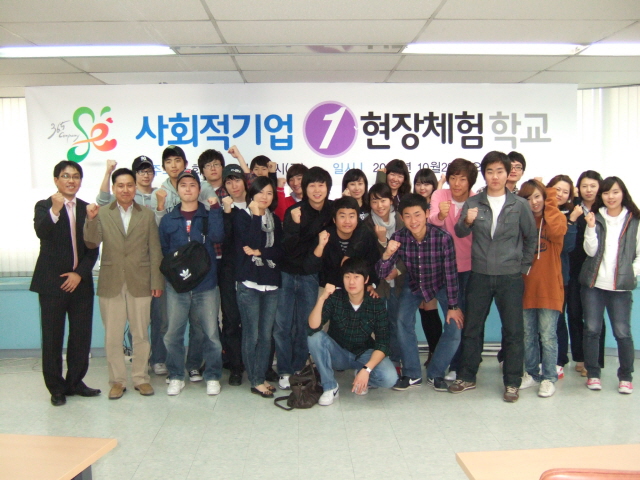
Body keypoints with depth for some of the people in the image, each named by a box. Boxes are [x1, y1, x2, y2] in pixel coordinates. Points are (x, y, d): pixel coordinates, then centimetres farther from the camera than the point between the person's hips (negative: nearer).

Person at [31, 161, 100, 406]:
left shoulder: (87, 209, 8)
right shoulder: (44, 206, 0)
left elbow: (93, 248, 5)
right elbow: (41, 233, -22)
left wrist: (79, 273, -7)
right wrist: (55, 211, -37)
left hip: (80, 282, 3)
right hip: (52, 283, -3)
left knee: (81, 336, 6)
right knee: (52, 338, 3)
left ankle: (75, 382, 21)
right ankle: (56, 388, 15)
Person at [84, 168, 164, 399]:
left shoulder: (147, 215, 6)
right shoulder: (101, 213, 4)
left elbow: (155, 251, 4)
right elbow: (92, 243, -8)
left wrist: (157, 281, -1)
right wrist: (91, 219, -24)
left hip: (140, 283, 0)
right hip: (111, 284, 0)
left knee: (141, 335, 8)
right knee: (112, 336, 6)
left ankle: (141, 378, 22)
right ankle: (117, 380, 20)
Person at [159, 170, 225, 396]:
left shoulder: (208, 216, 7)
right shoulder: (168, 220, 9)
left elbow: (217, 237, -12)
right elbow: (162, 250, 11)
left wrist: (215, 208, -14)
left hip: (206, 284, -1)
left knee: (211, 333, 1)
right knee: (173, 333, 3)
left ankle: (212, 377, 16)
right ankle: (176, 377, 20)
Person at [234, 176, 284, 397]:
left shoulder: (275, 220, 14)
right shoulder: (242, 216, 1)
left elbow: (279, 251, 4)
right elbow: (251, 241, -14)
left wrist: (258, 252, -10)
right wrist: (256, 215, -9)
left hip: (271, 284, 4)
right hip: (249, 283, -4)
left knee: (266, 335, 7)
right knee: (252, 335, -3)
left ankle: (262, 377, 18)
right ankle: (256, 381, 8)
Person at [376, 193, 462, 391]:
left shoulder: (443, 237, -33)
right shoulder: (398, 238, -24)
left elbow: (451, 273, -21)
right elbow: (382, 274, -21)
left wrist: (453, 306, -15)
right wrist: (387, 254, -42)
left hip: (440, 284, -2)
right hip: (413, 284, 2)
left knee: (455, 325, -10)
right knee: (403, 322, -8)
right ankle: (412, 375, 7)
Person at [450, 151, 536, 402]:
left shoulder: (520, 205, 0)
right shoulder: (473, 203, 2)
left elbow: (531, 237, 7)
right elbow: (460, 233, -4)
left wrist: (524, 265, 5)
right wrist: (467, 221, -24)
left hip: (510, 277, -1)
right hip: (479, 275, 1)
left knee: (513, 330, 5)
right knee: (471, 328, 9)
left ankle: (512, 382, 18)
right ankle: (467, 377, 23)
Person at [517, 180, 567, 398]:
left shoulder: (556, 217, 3)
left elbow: (556, 232, -21)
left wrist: (550, 203, -12)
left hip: (549, 286, -3)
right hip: (526, 285, 3)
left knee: (547, 335, 0)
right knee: (528, 334, 10)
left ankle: (549, 378, 12)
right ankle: (532, 373, 24)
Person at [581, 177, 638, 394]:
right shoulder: (596, 218, 6)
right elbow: (591, 251, -3)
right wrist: (591, 227, -13)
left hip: (621, 287, -1)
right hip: (593, 284, 1)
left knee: (622, 332, -3)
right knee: (591, 330, 3)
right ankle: (592, 374, 15)